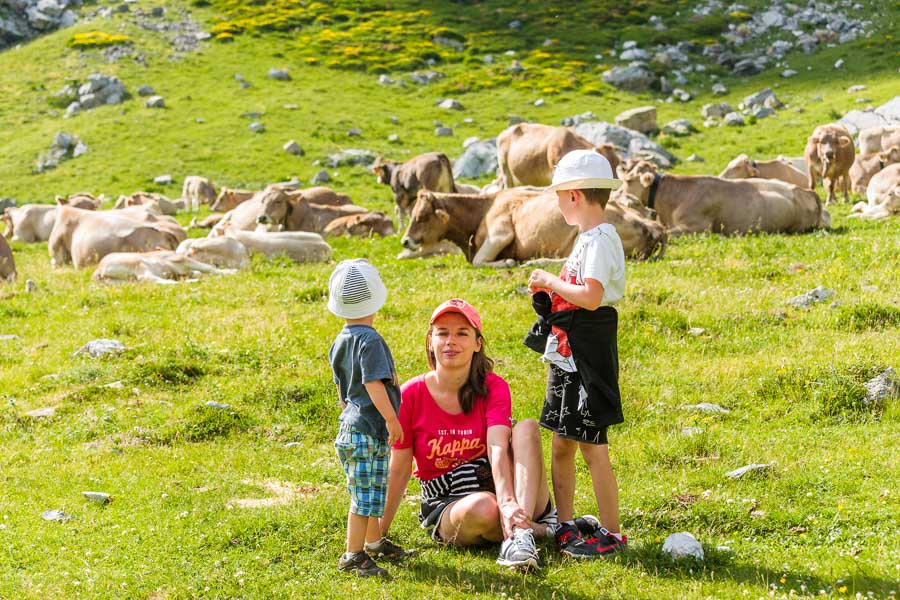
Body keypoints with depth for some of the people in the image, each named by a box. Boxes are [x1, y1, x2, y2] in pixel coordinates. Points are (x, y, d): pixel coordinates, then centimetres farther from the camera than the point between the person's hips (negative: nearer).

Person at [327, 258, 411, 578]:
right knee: (365, 494, -4)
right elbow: (373, 383, -24)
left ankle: (373, 542, 36)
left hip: (351, 423, 10)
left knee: (371, 491, 22)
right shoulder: (370, 340, -17)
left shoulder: (340, 341, 11)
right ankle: (353, 556, 0)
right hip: (367, 428, -10)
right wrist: (391, 418, -21)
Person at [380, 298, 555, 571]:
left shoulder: (494, 388, -6)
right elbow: (399, 470, -1)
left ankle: (520, 530, -39)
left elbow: (498, 449, -24)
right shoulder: (411, 395, -7)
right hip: (447, 507, -2)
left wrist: (508, 503, -41)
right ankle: (537, 527, -12)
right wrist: (379, 533, 1)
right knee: (483, 508, -39)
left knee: (527, 428, -26)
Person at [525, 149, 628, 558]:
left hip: (589, 352, -10)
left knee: (592, 446, -4)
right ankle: (565, 527, 24)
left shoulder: (601, 239, -16)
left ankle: (611, 534, 3)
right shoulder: (587, 237, 15)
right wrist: (550, 291, 5)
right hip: (568, 352, 10)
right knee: (561, 445, 14)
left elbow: (591, 296, -27)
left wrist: (551, 281, -15)